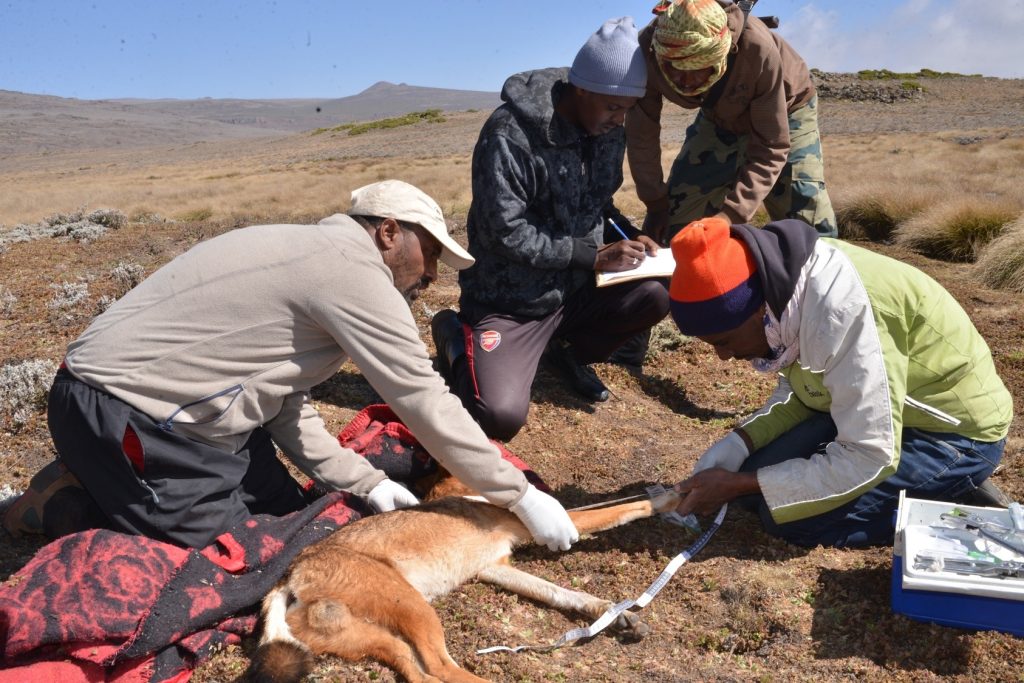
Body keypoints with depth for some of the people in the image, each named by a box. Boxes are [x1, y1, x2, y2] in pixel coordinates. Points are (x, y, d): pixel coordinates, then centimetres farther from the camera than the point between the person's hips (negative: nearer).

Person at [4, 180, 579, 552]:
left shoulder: (314, 260, 12)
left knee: (288, 516, 10)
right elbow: (426, 402, -18)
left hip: (184, 406, 10)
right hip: (122, 413, -10)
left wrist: (364, 482, 6)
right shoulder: (353, 268, -18)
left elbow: (285, 403, 11)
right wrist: (521, 497, -10)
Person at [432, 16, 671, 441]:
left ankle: (568, 350, 10)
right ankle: (459, 337, 9)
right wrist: (594, 256, -21)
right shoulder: (510, 134, -22)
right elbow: (506, 233, -23)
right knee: (501, 416, -23)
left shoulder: (608, 132, 0)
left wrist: (628, 235, -6)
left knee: (654, 297, -18)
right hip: (509, 301, -6)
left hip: (576, 290, 6)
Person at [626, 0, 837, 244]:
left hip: (786, 112, -3)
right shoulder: (648, 47, -31)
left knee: (813, 230, -12)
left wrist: (732, 213, -41)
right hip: (718, 118, 3)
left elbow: (771, 147, -31)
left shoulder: (758, 49, -39)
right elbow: (641, 133, -17)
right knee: (673, 227, -2)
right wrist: (656, 203, -16)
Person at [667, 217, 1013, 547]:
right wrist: (734, 447, -12)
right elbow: (798, 391, 3)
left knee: (787, 515, -17)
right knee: (760, 476, 0)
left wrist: (737, 484, -23)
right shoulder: (785, 278, -9)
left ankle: (950, 500, -1)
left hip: (956, 432, -8)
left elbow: (869, 458, -30)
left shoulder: (840, 311, -35)